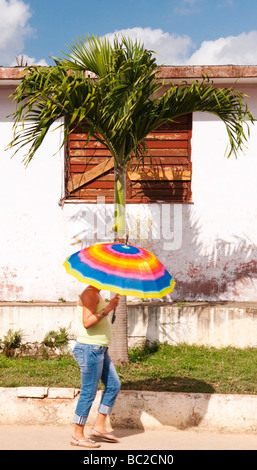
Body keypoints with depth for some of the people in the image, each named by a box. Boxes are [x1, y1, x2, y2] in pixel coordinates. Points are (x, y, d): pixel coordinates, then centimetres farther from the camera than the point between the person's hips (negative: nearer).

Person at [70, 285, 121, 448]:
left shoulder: (96, 294, 16)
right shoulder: (90, 293, -16)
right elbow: (87, 322, -26)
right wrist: (107, 308, -27)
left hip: (99, 350, 11)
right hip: (90, 349, -11)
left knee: (114, 385, 12)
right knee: (88, 392, -4)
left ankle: (99, 426, 17)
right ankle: (77, 435, 7)